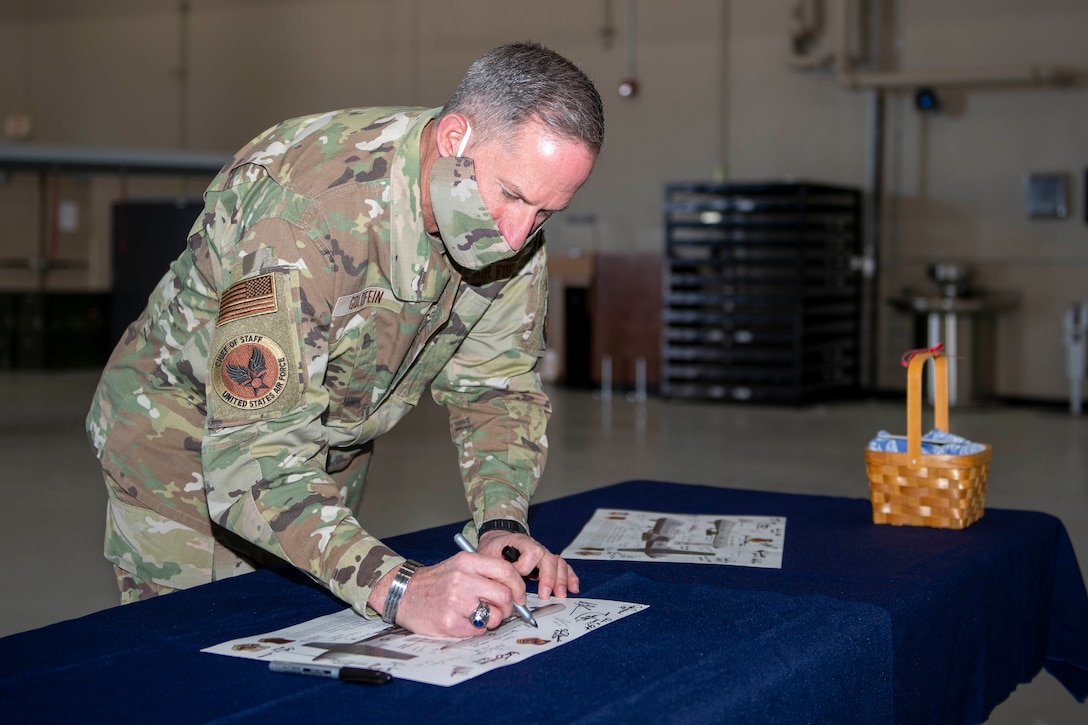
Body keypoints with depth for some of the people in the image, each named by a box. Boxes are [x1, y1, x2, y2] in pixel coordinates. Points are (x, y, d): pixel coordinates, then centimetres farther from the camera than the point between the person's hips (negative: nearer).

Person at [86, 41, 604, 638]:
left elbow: (495, 386, -6)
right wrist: (397, 588, -53)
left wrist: (502, 527, -23)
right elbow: (252, 457, -42)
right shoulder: (308, 217, -39)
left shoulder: (509, 216, -17)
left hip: (332, 451, 6)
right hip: (185, 434, -6)